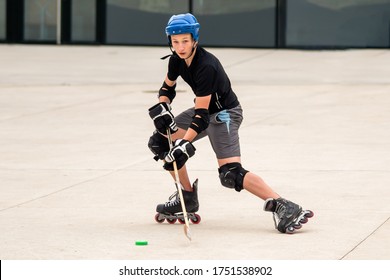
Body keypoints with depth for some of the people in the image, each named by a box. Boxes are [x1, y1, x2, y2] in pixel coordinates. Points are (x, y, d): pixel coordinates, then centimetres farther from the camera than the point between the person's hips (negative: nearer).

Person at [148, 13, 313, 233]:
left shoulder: (206, 65, -29)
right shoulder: (177, 60, -5)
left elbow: (202, 114, -31)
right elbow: (168, 87, 14)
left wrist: (185, 144, -38)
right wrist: (162, 108, -7)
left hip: (224, 114, -9)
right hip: (205, 110, 9)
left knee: (231, 174, -23)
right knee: (160, 141, 3)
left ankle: (284, 207, -30)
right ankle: (188, 198, 16)